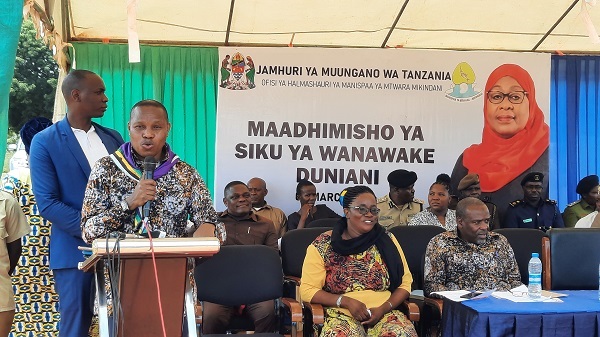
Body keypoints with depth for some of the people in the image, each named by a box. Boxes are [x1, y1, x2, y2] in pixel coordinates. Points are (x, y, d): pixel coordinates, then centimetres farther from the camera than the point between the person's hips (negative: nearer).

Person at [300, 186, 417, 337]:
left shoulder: (386, 240, 6)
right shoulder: (323, 245, -1)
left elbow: (405, 283, 8)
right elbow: (308, 290, -2)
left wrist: (383, 309, -9)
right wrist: (346, 301, -15)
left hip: (384, 313, 2)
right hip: (341, 314, -2)